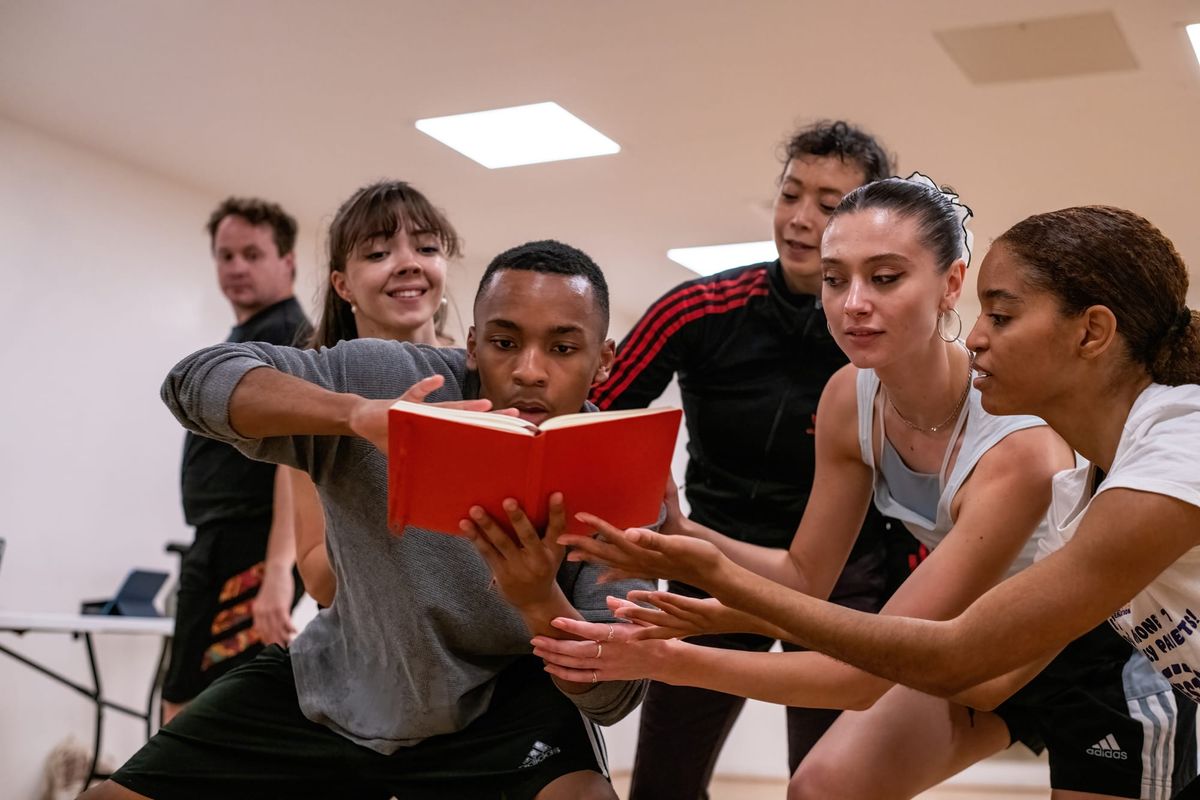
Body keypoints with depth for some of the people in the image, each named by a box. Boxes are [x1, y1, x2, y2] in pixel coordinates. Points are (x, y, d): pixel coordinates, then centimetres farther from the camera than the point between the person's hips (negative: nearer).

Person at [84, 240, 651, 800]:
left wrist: (540, 602, -42)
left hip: (501, 705, -1)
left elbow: (613, 696, -19)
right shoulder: (385, 377, -18)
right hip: (338, 687, 2)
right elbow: (195, 379, -25)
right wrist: (361, 413, -43)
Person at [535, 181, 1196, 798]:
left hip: (1105, 659, -5)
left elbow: (871, 670, -35)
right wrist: (682, 541, -27)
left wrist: (678, 661, -44)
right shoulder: (850, 398, -16)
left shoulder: (1020, 441, -35)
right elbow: (805, 576, -8)